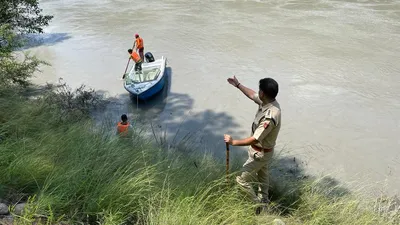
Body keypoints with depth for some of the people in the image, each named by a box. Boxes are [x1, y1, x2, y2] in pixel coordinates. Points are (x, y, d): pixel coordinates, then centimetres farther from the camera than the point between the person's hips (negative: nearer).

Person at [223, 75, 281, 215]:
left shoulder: (270, 117, -38)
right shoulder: (267, 102, -10)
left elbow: (254, 139, -34)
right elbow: (252, 95, 12)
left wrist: (233, 142, -25)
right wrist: (238, 85, 14)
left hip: (260, 154, -10)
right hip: (263, 150, 10)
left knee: (241, 179, 5)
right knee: (262, 175, 28)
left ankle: (257, 205, 21)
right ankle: (263, 201, 50)